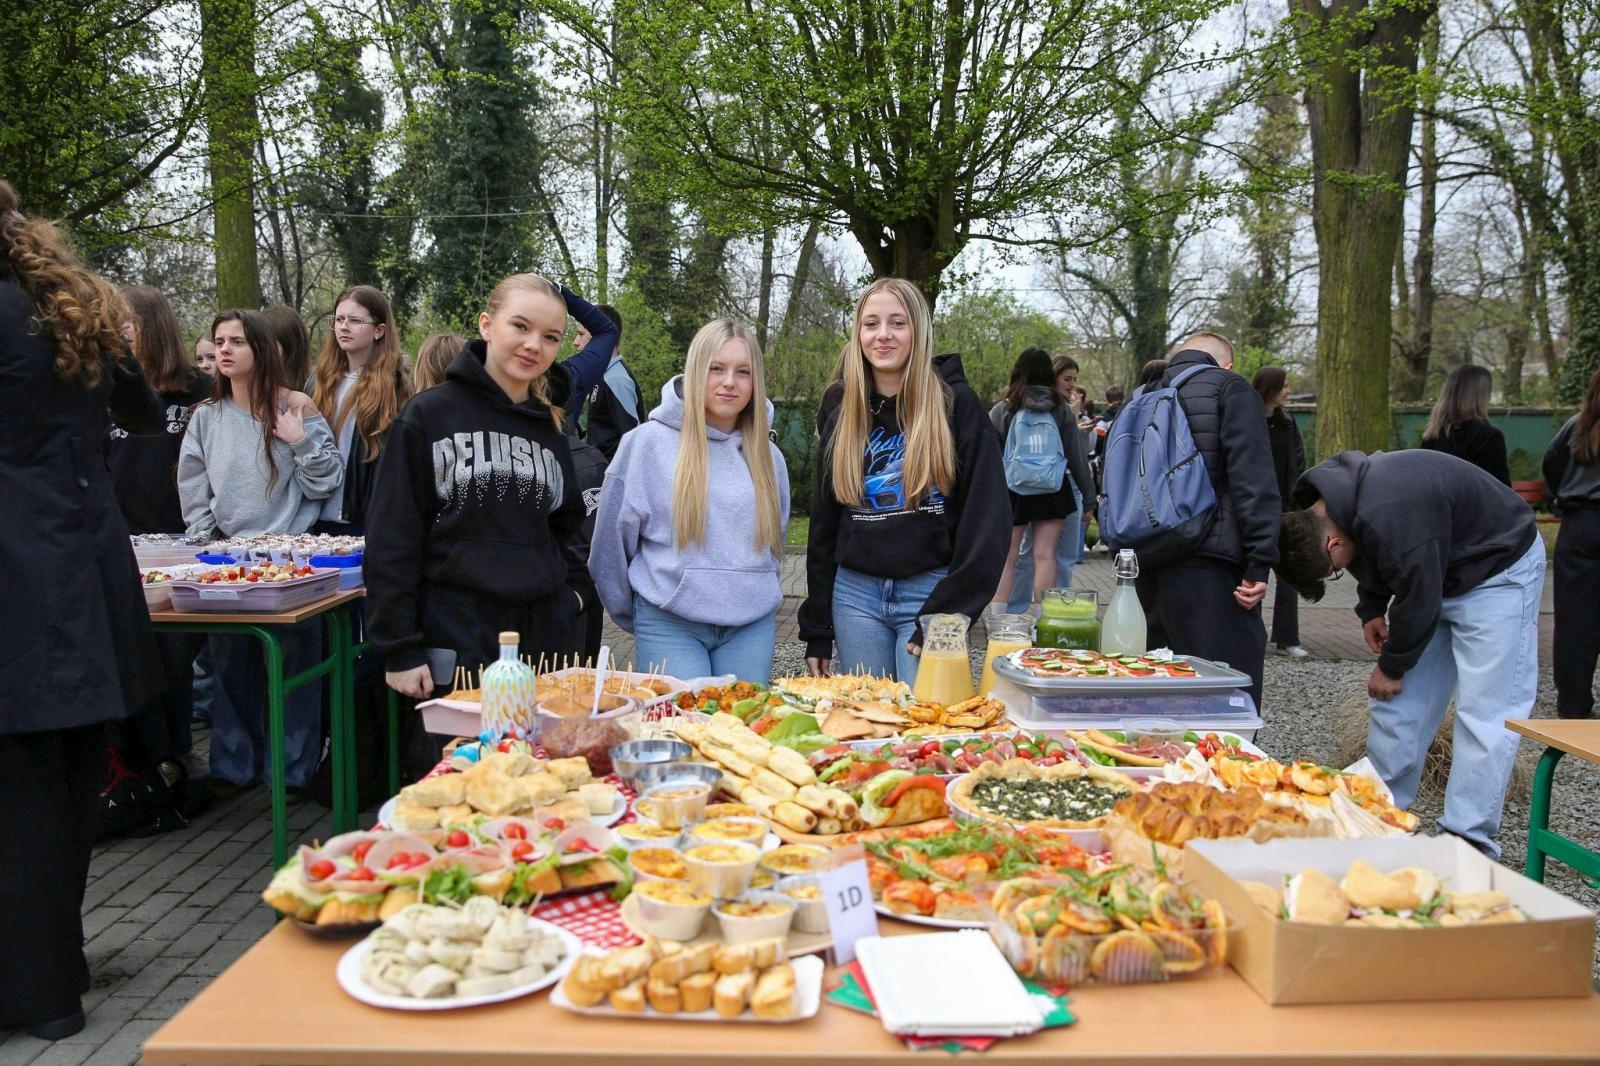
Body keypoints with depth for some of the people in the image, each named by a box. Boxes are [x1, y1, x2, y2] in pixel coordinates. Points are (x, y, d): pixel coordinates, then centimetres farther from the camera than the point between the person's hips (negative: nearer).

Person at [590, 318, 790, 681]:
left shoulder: (767, 456, 9)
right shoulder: (647, 442, -4)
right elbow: (612, 537, 2)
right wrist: (632, 613, 9)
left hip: (752, 626, 4)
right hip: (670, 624, -3)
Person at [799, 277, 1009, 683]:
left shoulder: (956, 405, -3)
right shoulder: (843, 419, 9)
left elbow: (988, 517, -8)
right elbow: (823, 525, 13)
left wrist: (946, 612, -15)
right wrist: (816, 631, 10)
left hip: (930, 591, -4)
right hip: (856, 595, 4)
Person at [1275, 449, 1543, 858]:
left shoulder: (1390, 519, -38)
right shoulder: (1317, 503, -10)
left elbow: (1417, 601, -27)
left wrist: (1392, 667, -13)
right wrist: (1370, 610, -1)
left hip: (1498, 571, -9)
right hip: (1433, 571, 9)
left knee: (1484, 712, -12)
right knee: (1396, 703, 6)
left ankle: (1467, 843, -9)